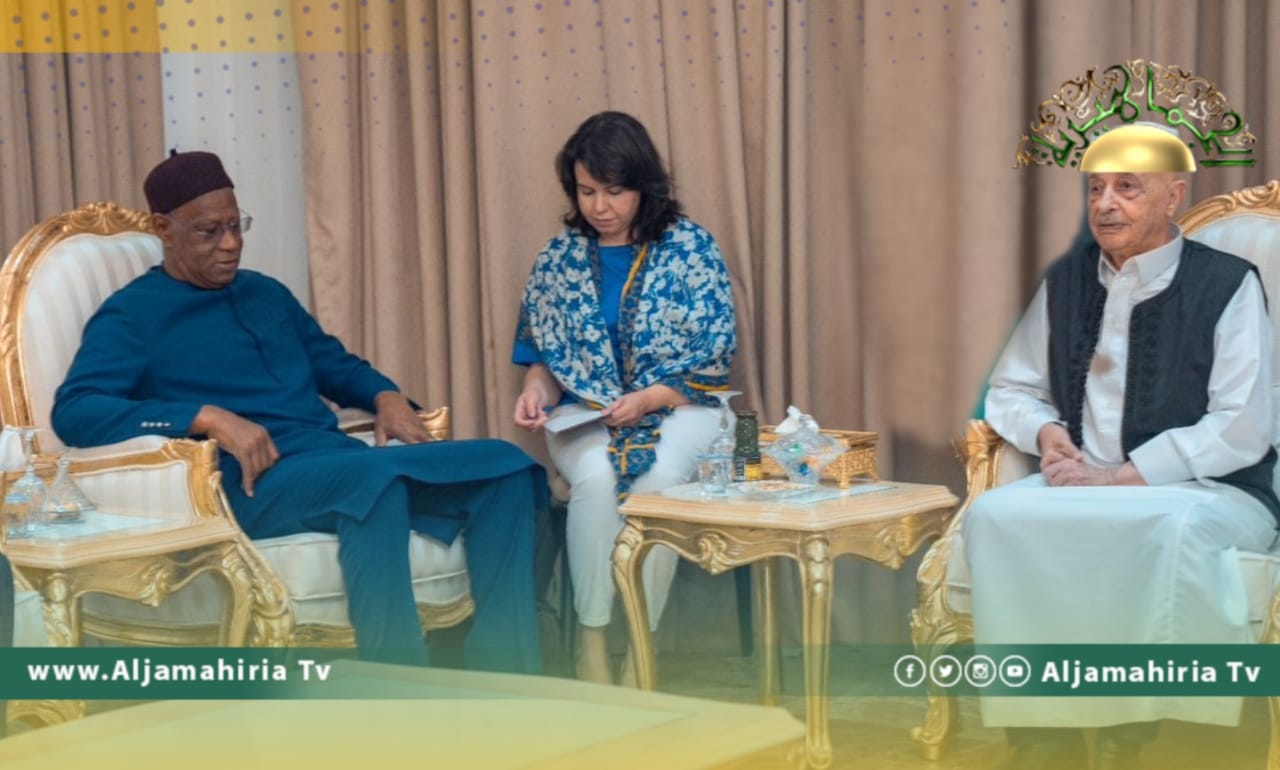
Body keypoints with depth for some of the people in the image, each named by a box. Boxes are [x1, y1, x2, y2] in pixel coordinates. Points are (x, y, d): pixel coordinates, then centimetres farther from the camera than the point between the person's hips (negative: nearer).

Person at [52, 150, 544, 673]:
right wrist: (208, 417, -23)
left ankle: (502, 684, -16)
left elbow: (334, 364, 34)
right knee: (376, 477, -38)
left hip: (338, 462, 7)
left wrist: (387, 397, 9)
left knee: (502, 465, -13)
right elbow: (73, 412, -12)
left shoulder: (266, 293, 25)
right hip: (251, 482, -7)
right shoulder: (133, 313, 3)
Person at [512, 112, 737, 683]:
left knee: (659, 480, -34)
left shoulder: (691, 247, -3)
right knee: (595, 478, -33)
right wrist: (537, 390, -10)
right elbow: (542, 349, 12)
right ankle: (591, 640, -21)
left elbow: (713, 354, -6)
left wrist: (646, 399, -19)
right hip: (585, 412, 2)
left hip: (678, 406, -1)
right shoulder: (560, 256, 5)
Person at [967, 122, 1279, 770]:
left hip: (1207, 492, -4)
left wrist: (1126, 477, -18)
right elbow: (1011, 390, 19)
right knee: (997, 515, -28)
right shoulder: (1066, 280, 11)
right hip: (1085, 485, 4)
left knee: (1172, 530, -40)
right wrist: (1045, 431, -5)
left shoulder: (1228, 284, -4)